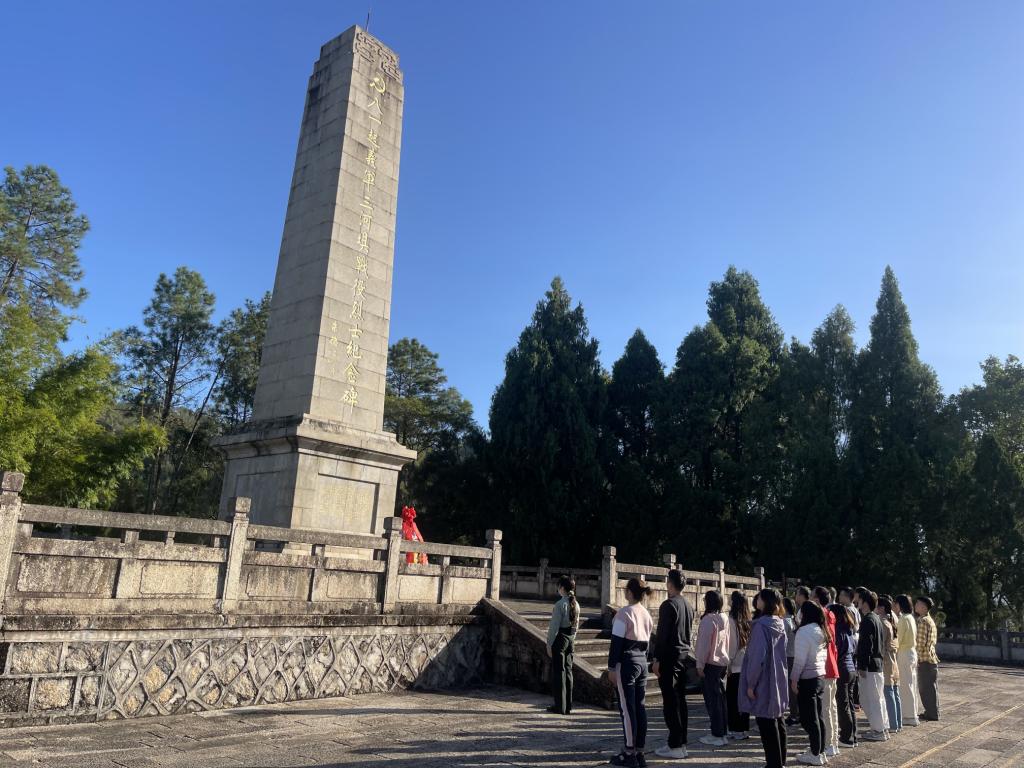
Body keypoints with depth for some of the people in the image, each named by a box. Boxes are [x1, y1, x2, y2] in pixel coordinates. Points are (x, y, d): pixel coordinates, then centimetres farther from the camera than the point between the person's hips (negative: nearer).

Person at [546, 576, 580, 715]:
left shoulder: (560, 604, -17)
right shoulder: (576, 604, 6)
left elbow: (554, 626, -17)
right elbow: (576, 624, 12)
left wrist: (549, 644, -11)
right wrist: (573, 638, 20)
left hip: (560, 638, -7)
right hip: (571, 638, 7)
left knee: (558, 672, 2)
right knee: (568, 670, 14)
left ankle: (560, 706, 7)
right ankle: (568, 705, 21)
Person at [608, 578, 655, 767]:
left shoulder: (624, 613, -15)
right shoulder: (647, 615, 9)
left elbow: (617, 642, -15)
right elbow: (647, 642, 15)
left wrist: (611, 667, -11)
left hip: (626, 663, -8)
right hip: (642, 662, 8)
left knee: (627, 708, -1)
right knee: (639, 706, 11)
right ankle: (639, 752, 16)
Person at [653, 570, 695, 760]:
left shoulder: (668, 605, -15)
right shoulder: (688, 605, 11)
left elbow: (662, 634, -17)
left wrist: (657, 659, -13)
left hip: (670, 658, -8)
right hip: (684, 656, 9)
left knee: (671, 701, -4)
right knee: (680, 700, 13)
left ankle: (675, 746, -2)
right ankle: (681, 743, 19)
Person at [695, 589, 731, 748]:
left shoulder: (708, 619, -17)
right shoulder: (724, 619, 8)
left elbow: (704, 644, -17)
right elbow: (726, 642, 14)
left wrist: (700, 665, -11)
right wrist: (725, 659, 20)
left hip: (710, 664, -8)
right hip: (723, 662, 8)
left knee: (712, 699, -2)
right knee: (720, 698, 14)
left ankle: (716, 735, 2)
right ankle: (722, 732, 22)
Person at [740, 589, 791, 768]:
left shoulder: (761, 625, -20)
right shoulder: (780, 624, 5)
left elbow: (757, 656, -22)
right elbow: (781, 653, 13)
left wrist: (751, 683, -14)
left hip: (764, 682, -8)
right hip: (779, 681, 8)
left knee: (766, 724, 0)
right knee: (777, 721, 17)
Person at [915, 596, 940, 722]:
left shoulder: (923, 621, -17)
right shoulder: (929, 620, 13)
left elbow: (921, 642, -20)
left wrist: (918, 658, -12)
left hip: (925, 659, -9)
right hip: (930, 657, 9)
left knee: (927, 687, -1)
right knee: (930, 687, 15)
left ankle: (931, 714, 5)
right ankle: (931, 712, 22)